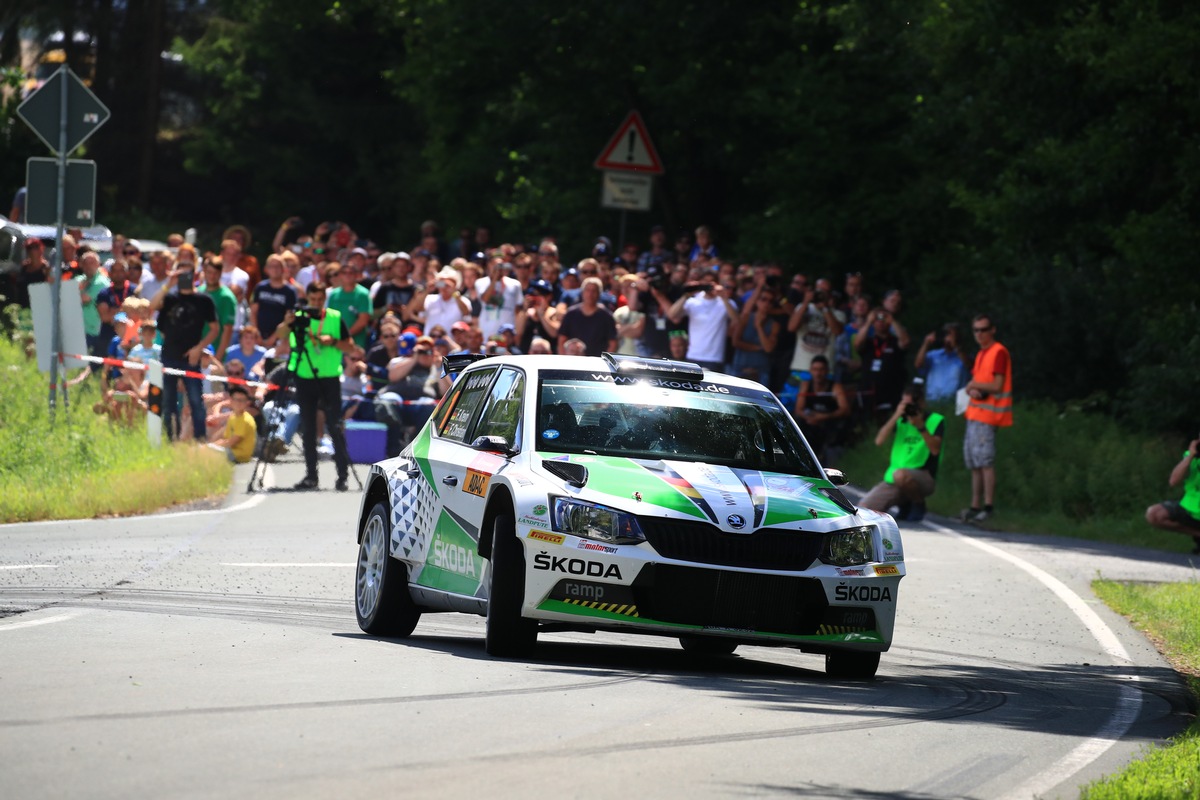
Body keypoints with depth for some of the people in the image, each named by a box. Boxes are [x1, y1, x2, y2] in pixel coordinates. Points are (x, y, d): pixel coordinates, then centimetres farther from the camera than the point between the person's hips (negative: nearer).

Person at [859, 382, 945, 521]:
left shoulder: (935, 421, 1)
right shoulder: (900, 420, 11)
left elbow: (935, 450, -14)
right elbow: (879, 441, -4)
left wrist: (920, 426, -21)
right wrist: (896, 417, -11)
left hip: (923, 477, -5)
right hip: (892, 480, 5)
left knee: (900, 475, -40)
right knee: (863, 508, -12)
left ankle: (918, 503, -8)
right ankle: (905, 504, 12)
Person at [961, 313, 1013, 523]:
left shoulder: (999, 352, -9)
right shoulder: (981, 354, 20)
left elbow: (998, 387, -14)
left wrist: (974, 385, -3)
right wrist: (973, 391, -2)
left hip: (988, 415, -9)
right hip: (975, 412, 9)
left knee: (985, 461, -13)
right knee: (974, 463, 10)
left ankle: (988, 507, -15)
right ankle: (975, 507, 13)